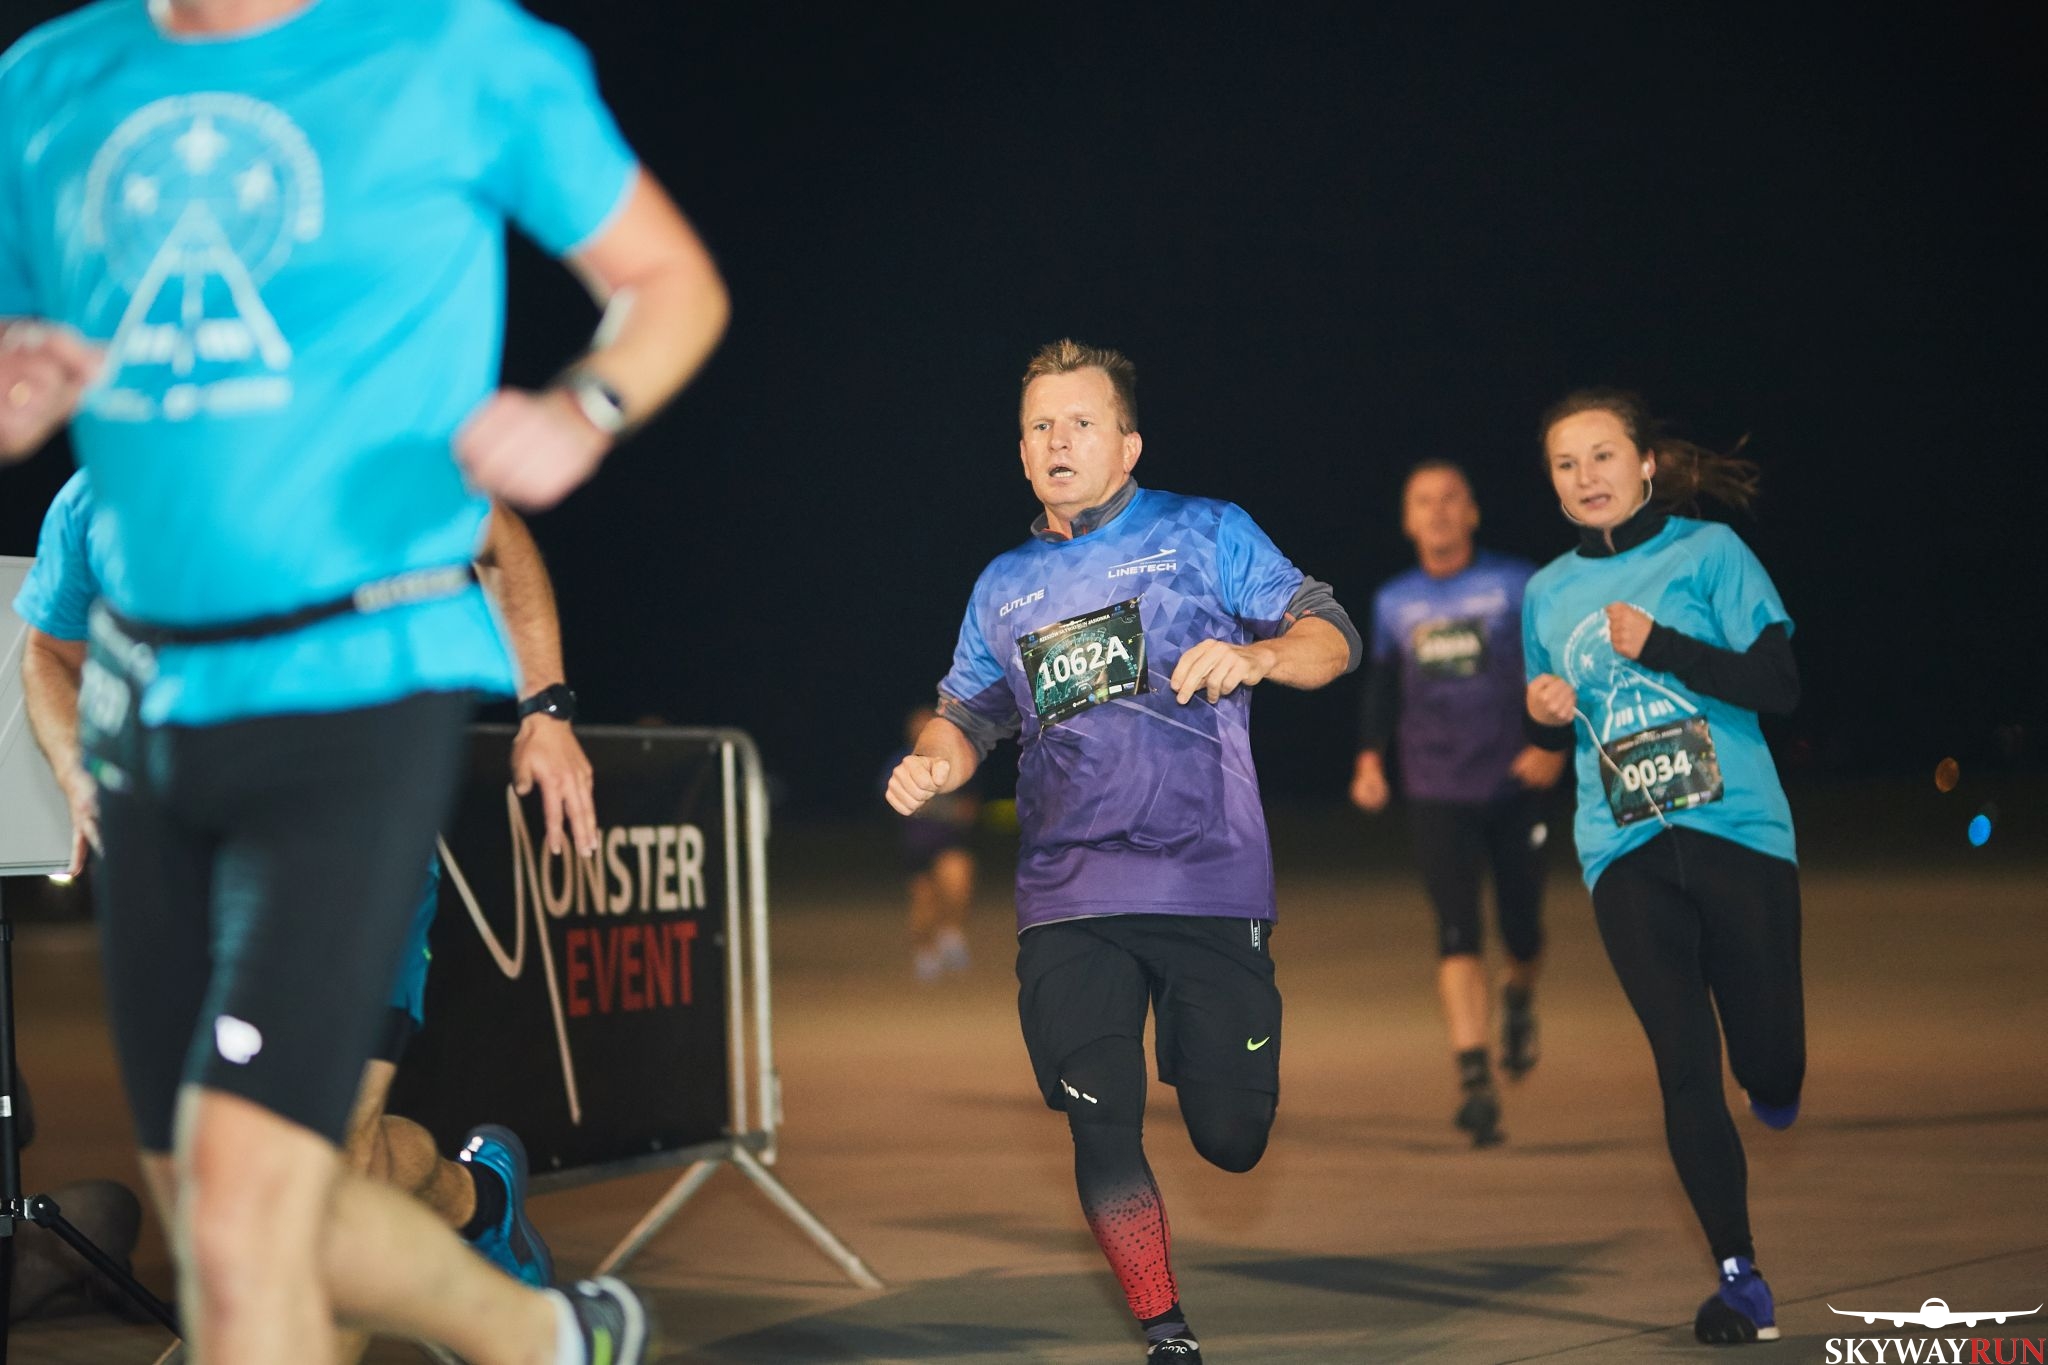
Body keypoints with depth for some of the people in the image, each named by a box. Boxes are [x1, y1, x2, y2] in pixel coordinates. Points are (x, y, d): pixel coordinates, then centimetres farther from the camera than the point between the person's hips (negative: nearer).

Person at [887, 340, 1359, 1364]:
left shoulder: (1206, 535, 5)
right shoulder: (1004, 586, 16)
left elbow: (1331, 637, 2)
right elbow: (971, 711, 24)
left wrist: (1254, 656, -20)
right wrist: (936, 762, 0)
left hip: (1210, 885, -2)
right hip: (1070, 902, 2)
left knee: (1230, 1141, -1)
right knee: (1103, 1134, -6)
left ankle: (1203, 1053, 35)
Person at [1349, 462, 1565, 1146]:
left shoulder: (1518, 584, -1)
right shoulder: (1392, 603, 7)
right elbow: (1382, 687, 18)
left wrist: (1556, 742, -13)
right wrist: (1370, 759, 6)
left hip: (1515, 786, -1)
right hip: (1437, 793, 1)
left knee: (1522, 930, 4)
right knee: (1457, 930, -13)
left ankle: (1520, 999, 40)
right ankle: (1474, 1080, -18)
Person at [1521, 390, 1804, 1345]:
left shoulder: (1709, 552, 0)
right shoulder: (1547, 592, 12)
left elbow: (1779, 686, -8)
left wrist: (1660, 645, -18)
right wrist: (1543, 714, 0)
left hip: (1738, 835, -2)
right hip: (1624, 854, 2)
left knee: (1771, 1064, -2)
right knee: (1685, 1066, -4)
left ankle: (1773, 1092, 36)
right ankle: (1739, 1278, 2)